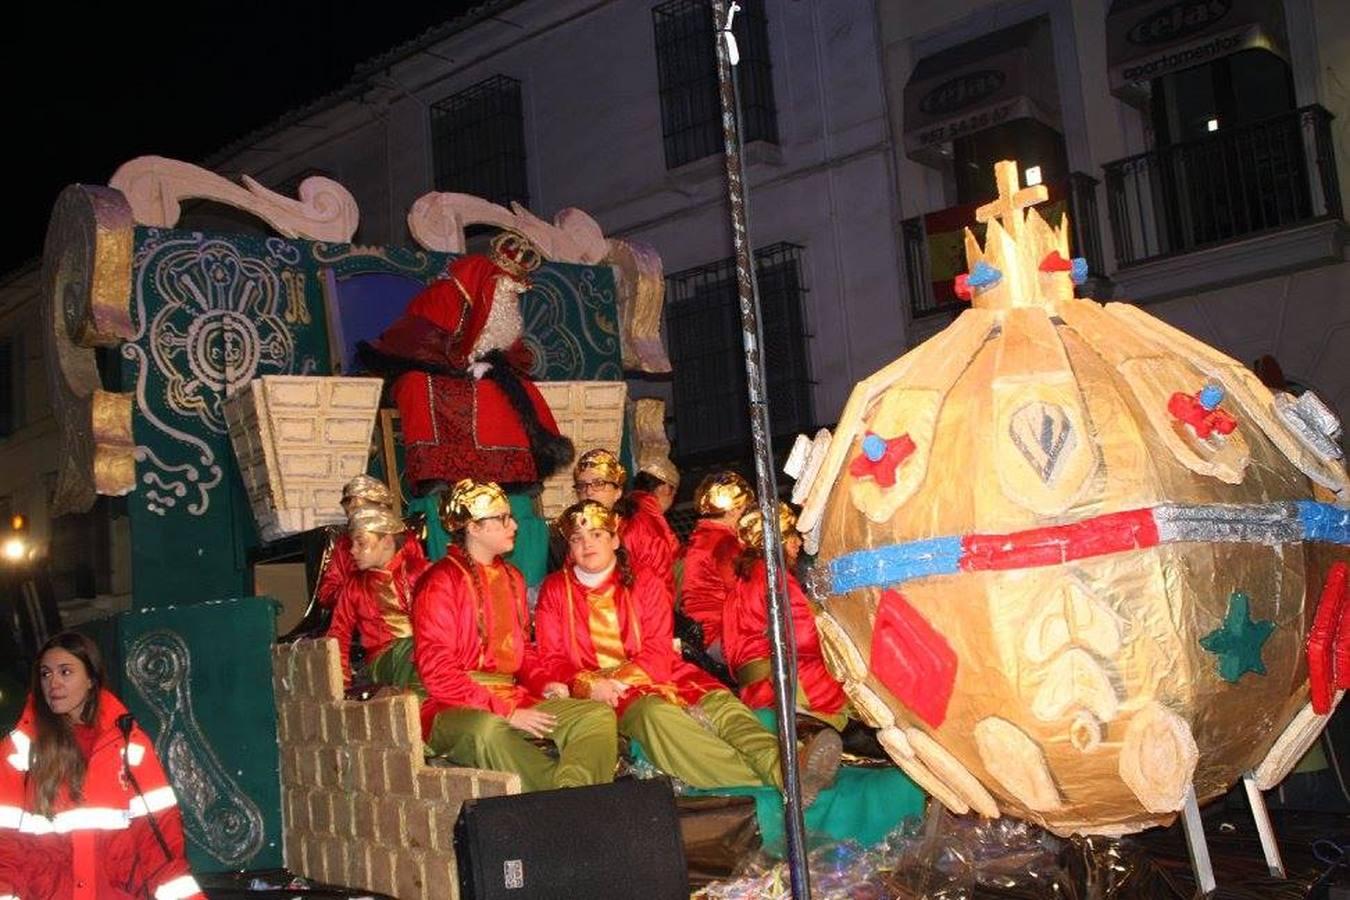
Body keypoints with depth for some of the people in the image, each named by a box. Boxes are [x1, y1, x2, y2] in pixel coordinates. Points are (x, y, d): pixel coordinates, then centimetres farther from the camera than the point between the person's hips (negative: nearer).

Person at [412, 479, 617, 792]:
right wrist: (506, 712, -19)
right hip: (455, 709, -7)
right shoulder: (440, 582, -7)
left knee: (598, 714, -12)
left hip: (514, 698, 7)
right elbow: (436, 670, -15)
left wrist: (543, 683, 5)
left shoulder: (512, 577, 18)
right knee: (488, 730, -41)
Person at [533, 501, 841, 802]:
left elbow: (658, 653, 5)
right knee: (657, 714, -36)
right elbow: (552, 662, 8)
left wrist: (619, 680, -14)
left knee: (720, 702, -27)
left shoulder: (644, 582, 16)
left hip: (658, 676, 4)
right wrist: (589, 685, -13)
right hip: (605, 698, -4)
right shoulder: (555, 590, 13)